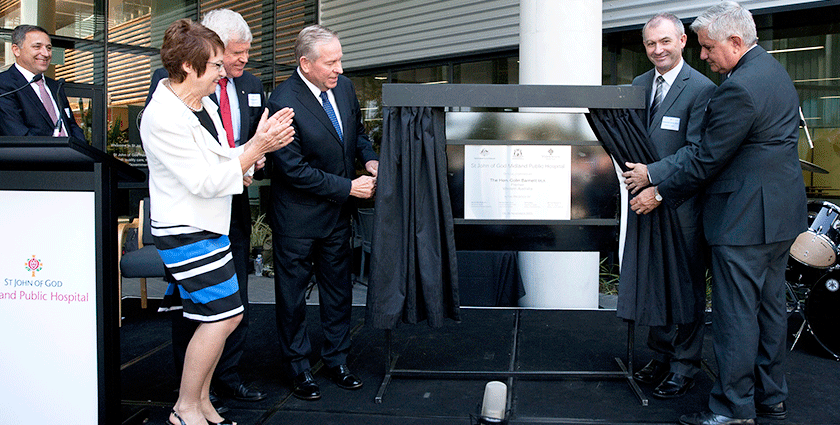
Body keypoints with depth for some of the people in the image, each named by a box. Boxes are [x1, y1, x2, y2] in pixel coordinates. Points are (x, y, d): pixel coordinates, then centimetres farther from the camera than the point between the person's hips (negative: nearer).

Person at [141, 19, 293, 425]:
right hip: (186, 232, -9)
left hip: (207, 226, 9)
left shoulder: (202, 104, 9)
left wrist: (259, 143, -3)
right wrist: (257, 147, -21)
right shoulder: (163, 117, -20)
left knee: (217, 316, 10)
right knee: (223, 314, -8)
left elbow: (220, 161, 14)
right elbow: (205, 182, -22)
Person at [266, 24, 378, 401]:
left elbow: (357, 130, 17)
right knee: (292, 294, 10)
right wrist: (349, 187, -19)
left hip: (337, 214, 6)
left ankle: (336, 359, 33)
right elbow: (295, 170, -21)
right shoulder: (283, 103, -21)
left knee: (338, 288, 16)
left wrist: (370, 158, -4)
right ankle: (298, 366, 27)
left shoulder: (344, 87, 0)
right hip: (298, 218, -6)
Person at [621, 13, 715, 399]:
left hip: (682, 204, -6)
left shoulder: (702, 88, -9)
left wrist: (652, 173, -24)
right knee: (653, 281, 14)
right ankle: (660, 356, 29)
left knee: (686, 287, 4)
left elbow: (698, 150, -16)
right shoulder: (639, 84, 12)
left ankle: (684, 367, 18)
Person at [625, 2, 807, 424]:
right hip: (781, 212, 11)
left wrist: (660, 193, -7)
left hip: (744, 216, -11)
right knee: (768, 306, 17)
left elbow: (708, 158, -18)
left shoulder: (739, 88, -21)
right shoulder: (772, 69, 12)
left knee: (735, 314, -1)